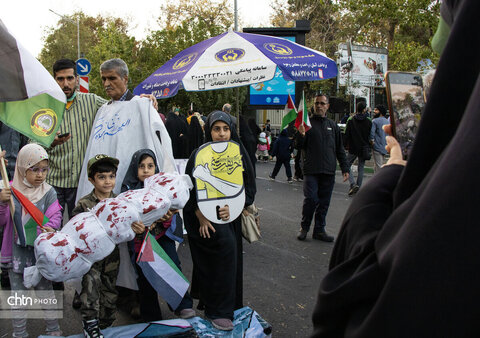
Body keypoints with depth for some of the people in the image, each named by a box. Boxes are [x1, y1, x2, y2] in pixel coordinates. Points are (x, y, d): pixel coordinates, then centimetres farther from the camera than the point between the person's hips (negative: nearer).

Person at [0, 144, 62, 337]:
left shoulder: (48, 192, -7)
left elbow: (55, 217, -7)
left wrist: (49, 228, -29)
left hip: (41, 251, 0)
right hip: (16, 252, 0)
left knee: (45, 290, 13)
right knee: (18, 294, 13)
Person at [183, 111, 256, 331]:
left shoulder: (239, 154, -1)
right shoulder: (199, 155, -7)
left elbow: (249, 187, -1)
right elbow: (190, 190, -8)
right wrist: (201, 217, -18)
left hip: (230, 215, 4)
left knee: (228, 259, 8)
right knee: (226, 244, -23)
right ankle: (217, 310, -13)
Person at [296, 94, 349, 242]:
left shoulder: (333, 125, 15)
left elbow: (340, 149, 19)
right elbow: (300, 146, 0)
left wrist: (345, 168, 13)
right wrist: (301, 135, -21)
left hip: (329, 171, 4)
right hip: (311, 170, -3)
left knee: (324, 202, 6)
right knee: (311, 199, -9)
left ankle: (319, 230, 17)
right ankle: (304, 227, 11)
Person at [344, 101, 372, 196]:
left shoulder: (351, 120, -5)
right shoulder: (368, 121, -1)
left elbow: (346, 134, -5)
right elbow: (371, 135, 4)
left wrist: (345, 145, 2)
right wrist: (368, 147, 13)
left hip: (353, 148, -2)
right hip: (364, 148, 2)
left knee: (347, 165, 7)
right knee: (361, 168, 11)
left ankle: (353, 184, -10)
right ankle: (358, 187, 12)